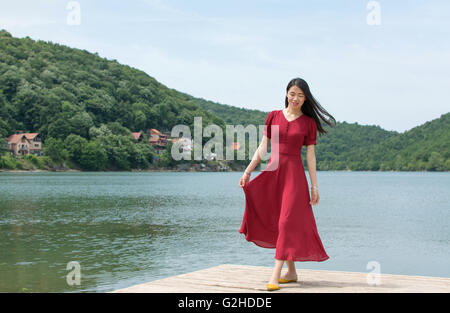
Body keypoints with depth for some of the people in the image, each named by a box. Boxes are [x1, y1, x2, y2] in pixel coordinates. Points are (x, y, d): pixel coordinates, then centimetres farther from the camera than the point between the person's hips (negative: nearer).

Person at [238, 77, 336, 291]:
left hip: (294, 173, -3)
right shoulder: (273, 117, 8)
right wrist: (247, 171, 2)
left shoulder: (308, 123, 3)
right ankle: (291, 272, 19)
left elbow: (310, 155, 2)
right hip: (272, 172, 4)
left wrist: (314, 186, -1)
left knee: (287, 221, -8)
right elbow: (263, 147, 8)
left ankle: (276, 274, -9)